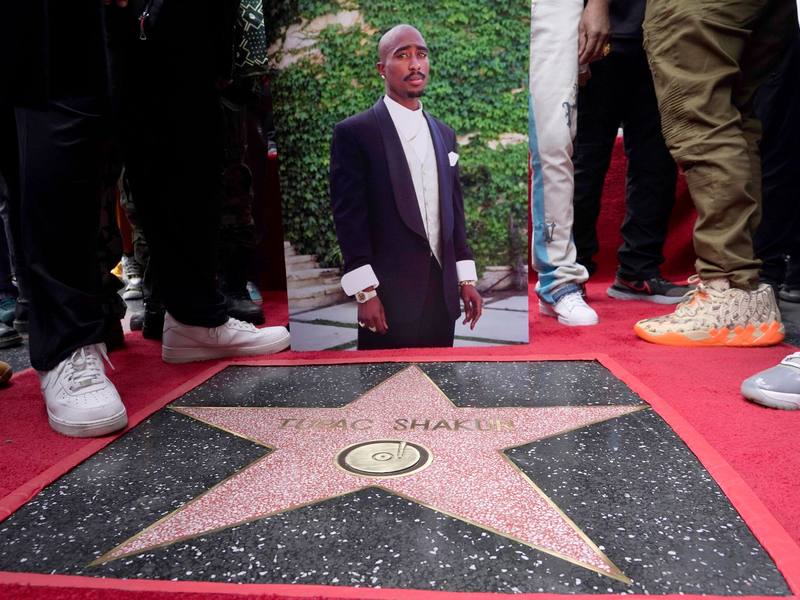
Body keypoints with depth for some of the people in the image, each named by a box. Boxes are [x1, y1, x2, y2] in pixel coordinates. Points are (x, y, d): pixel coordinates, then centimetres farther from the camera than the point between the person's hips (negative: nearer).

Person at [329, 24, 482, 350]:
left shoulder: (444, 134, 14)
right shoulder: (353, 132, -3)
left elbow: (454, 210, 15)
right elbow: (349, 215, -8)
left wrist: (466, 278, 11)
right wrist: (365, 292, -13)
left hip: (442, 291, 5)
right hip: (390, 295, -5)